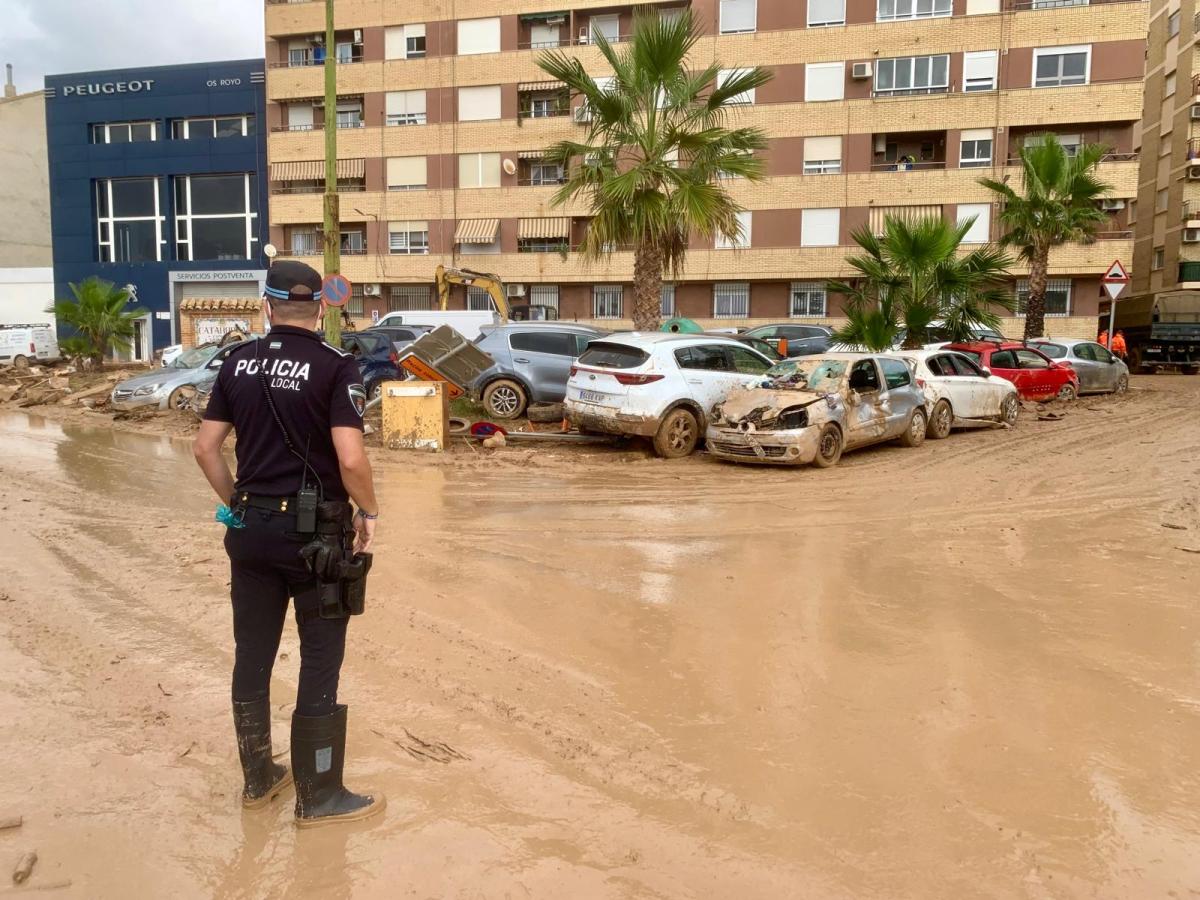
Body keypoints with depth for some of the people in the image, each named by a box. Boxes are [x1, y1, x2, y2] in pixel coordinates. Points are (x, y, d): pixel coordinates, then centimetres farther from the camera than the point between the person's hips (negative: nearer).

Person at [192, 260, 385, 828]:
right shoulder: (335, 367, -12)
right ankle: (318, 797, 16)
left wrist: (235, 503, 16)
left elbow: (205, 448, 6)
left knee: (252, 657, 16)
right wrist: (369, 513, -6)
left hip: (251, 528, 6)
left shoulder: (239, 362, 4)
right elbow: (351, 460, -22)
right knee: (319, 664, 5)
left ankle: (258, 780, 32)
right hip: (315, 531, -5)